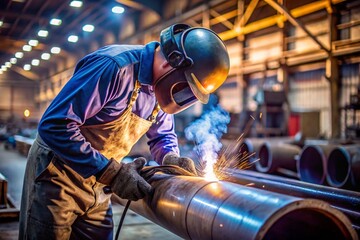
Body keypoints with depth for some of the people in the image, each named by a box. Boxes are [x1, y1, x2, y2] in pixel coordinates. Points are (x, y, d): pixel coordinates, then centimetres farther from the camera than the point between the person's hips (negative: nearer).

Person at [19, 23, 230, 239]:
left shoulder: (161, 87, -2)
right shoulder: (114, 66, -27)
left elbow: (162, 135, 14)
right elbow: (55, 125, -30)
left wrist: (170, 158, -10)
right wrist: (112, 172, -31)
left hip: (97, 185, 7)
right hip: (59, 174, -7)